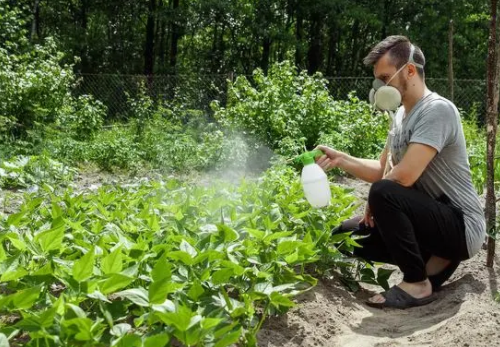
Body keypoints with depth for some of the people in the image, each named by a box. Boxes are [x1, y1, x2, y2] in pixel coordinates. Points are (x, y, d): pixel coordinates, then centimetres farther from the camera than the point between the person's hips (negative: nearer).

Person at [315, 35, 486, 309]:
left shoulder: (437, 110, -20)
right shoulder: (400, 115, 9)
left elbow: (404, 176, -29)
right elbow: (382, 170, 14)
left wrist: (374, 202, -10)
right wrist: (341, 159, 0)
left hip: (461, 226, -9)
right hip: (429, 218, 9)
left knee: (383, 193, -32)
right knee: (347, 234, 5)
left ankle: (417, 284, -14)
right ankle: (435, 261, 7)